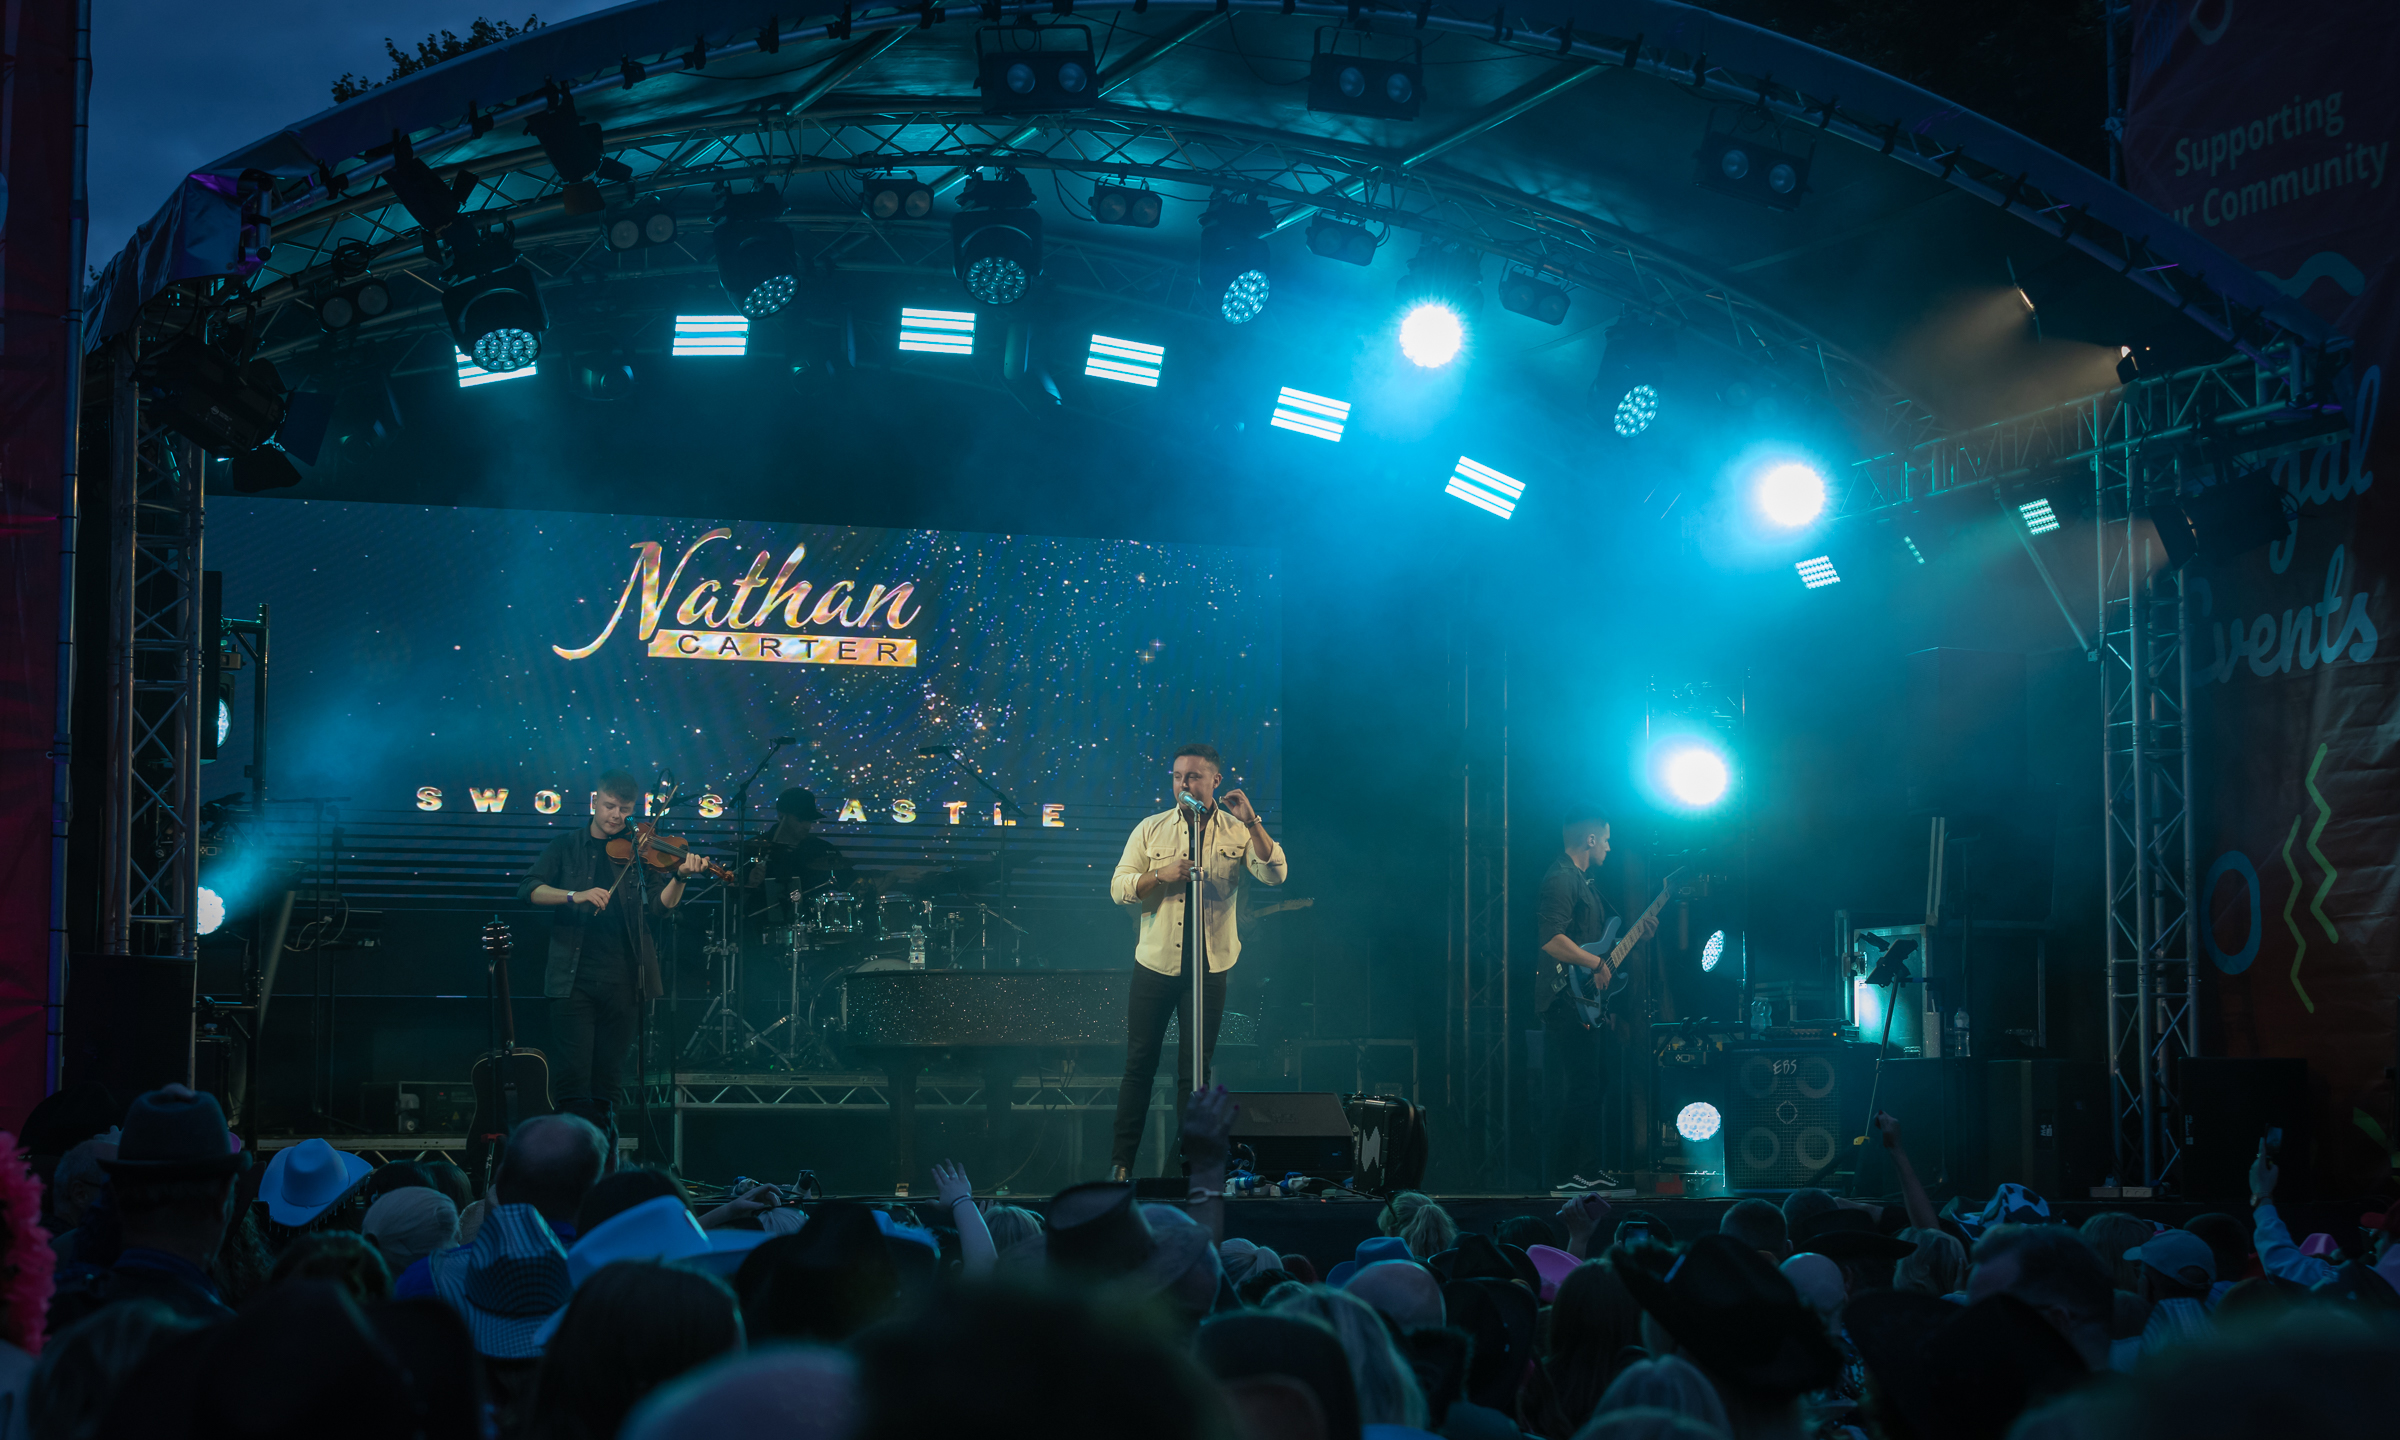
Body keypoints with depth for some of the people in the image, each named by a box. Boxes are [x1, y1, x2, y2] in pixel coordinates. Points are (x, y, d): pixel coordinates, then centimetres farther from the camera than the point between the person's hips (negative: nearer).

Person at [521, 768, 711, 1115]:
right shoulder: (566, 847, 8)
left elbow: (663, 902, -2)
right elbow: (529, 889, -4)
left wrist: (680, 877, -23)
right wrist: (575, 895, -20)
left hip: (623, 980, 1)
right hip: (574, 978, -1)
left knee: (608, 1076, 9)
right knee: (571, 1073, -8)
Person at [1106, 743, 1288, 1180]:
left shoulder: (1237, 832, 2)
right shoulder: (1151, 829, 6)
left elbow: (1275, 875, -12)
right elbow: (1118, 888, 2)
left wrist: (1250, 820, -21)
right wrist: (1161, 875, -16)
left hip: (1209, 967, -1)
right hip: (1155, 964, 1)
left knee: (1194, 1070, 4)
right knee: (1139, 1064, 2)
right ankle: (1121, 1161, 7)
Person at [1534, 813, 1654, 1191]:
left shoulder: (1582, 882, 21)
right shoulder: (1560, 880, -14)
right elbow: (1552, 940, -26)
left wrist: (1635, 933, 21)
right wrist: (1597, 963, -21)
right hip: (1568, 1004, -11)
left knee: (1592, 1086, 13)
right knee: (1577, 1089, -12)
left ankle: (1588, 1170, 18)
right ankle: (1565, 1174, -10)